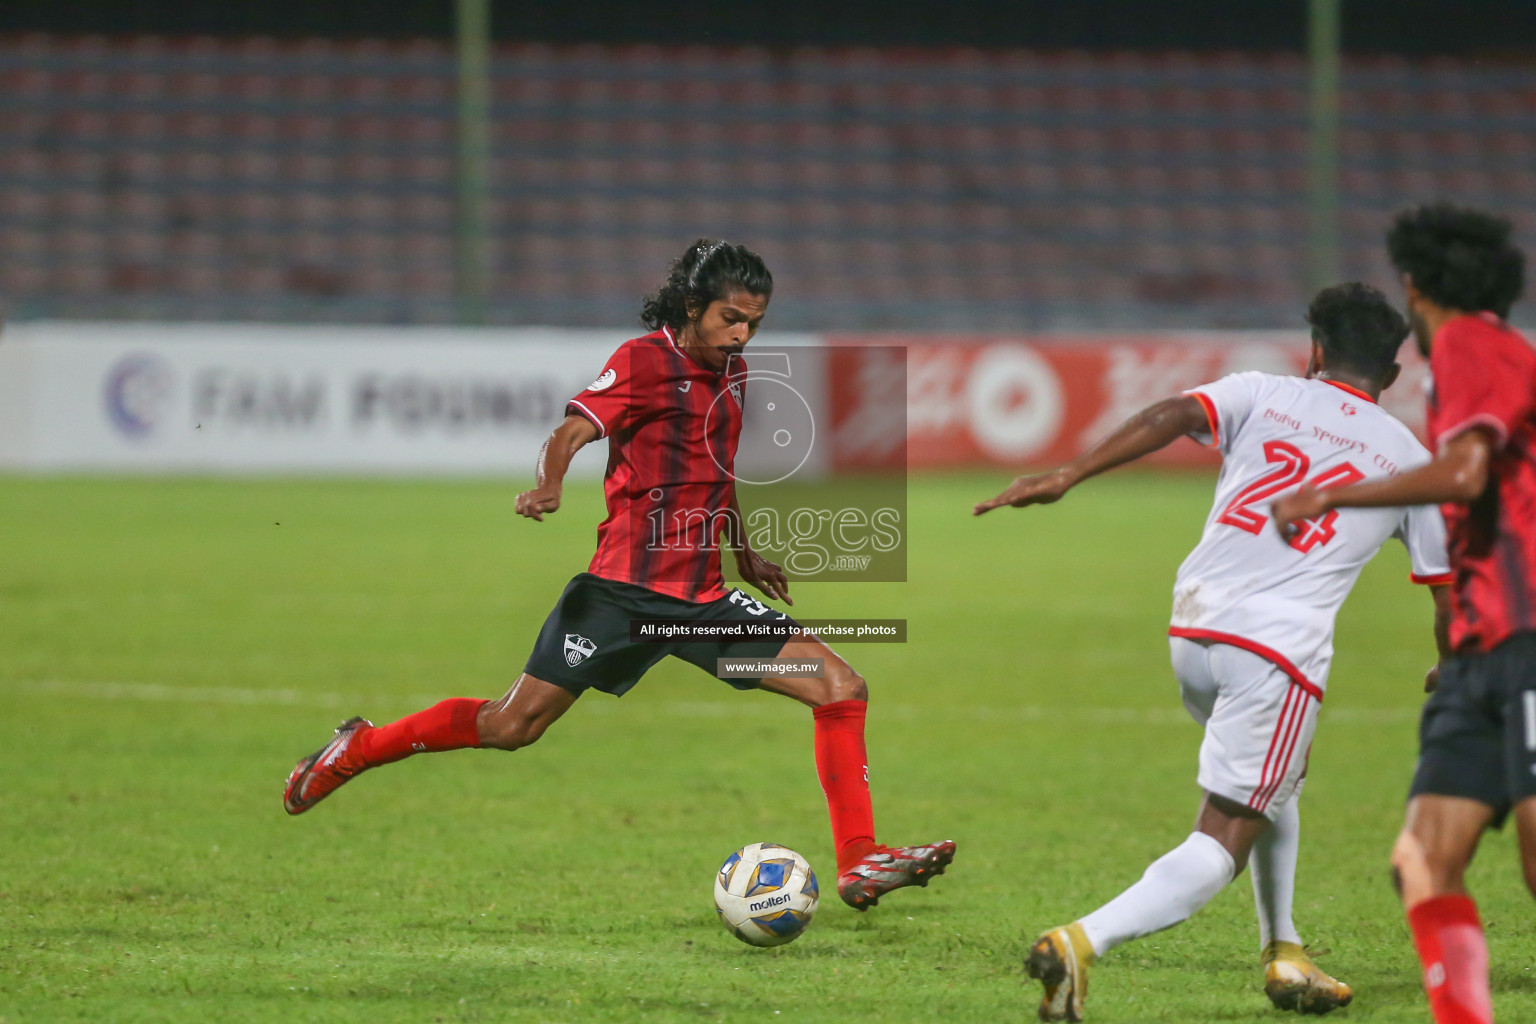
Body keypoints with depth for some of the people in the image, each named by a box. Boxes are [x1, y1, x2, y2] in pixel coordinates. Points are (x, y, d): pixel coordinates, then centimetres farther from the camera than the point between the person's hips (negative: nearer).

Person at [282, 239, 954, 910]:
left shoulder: (732, 373, 15)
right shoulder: (645, 361, -6)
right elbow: (571, 433, -20)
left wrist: (746, 556, 35)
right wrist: (549, 488, -40)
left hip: (703, 595, 6)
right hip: (625, 588, -6)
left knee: (841, 689, -7)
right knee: (514, 725, -7)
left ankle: (859, 863, -5)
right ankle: (360, 749, 14)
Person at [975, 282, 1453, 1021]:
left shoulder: (1262, 394, 11)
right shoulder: (1409, 458, 12)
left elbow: (1170, 417, -8)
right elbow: (1446, 584, 17)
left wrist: (1065, 477, -15)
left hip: (1193, 633, 4)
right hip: (1282, 650, -4)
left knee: (1274, 786, 32)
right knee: (1223, 845, -6)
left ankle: (1282, 955, 33)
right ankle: (1082, 943, -28)